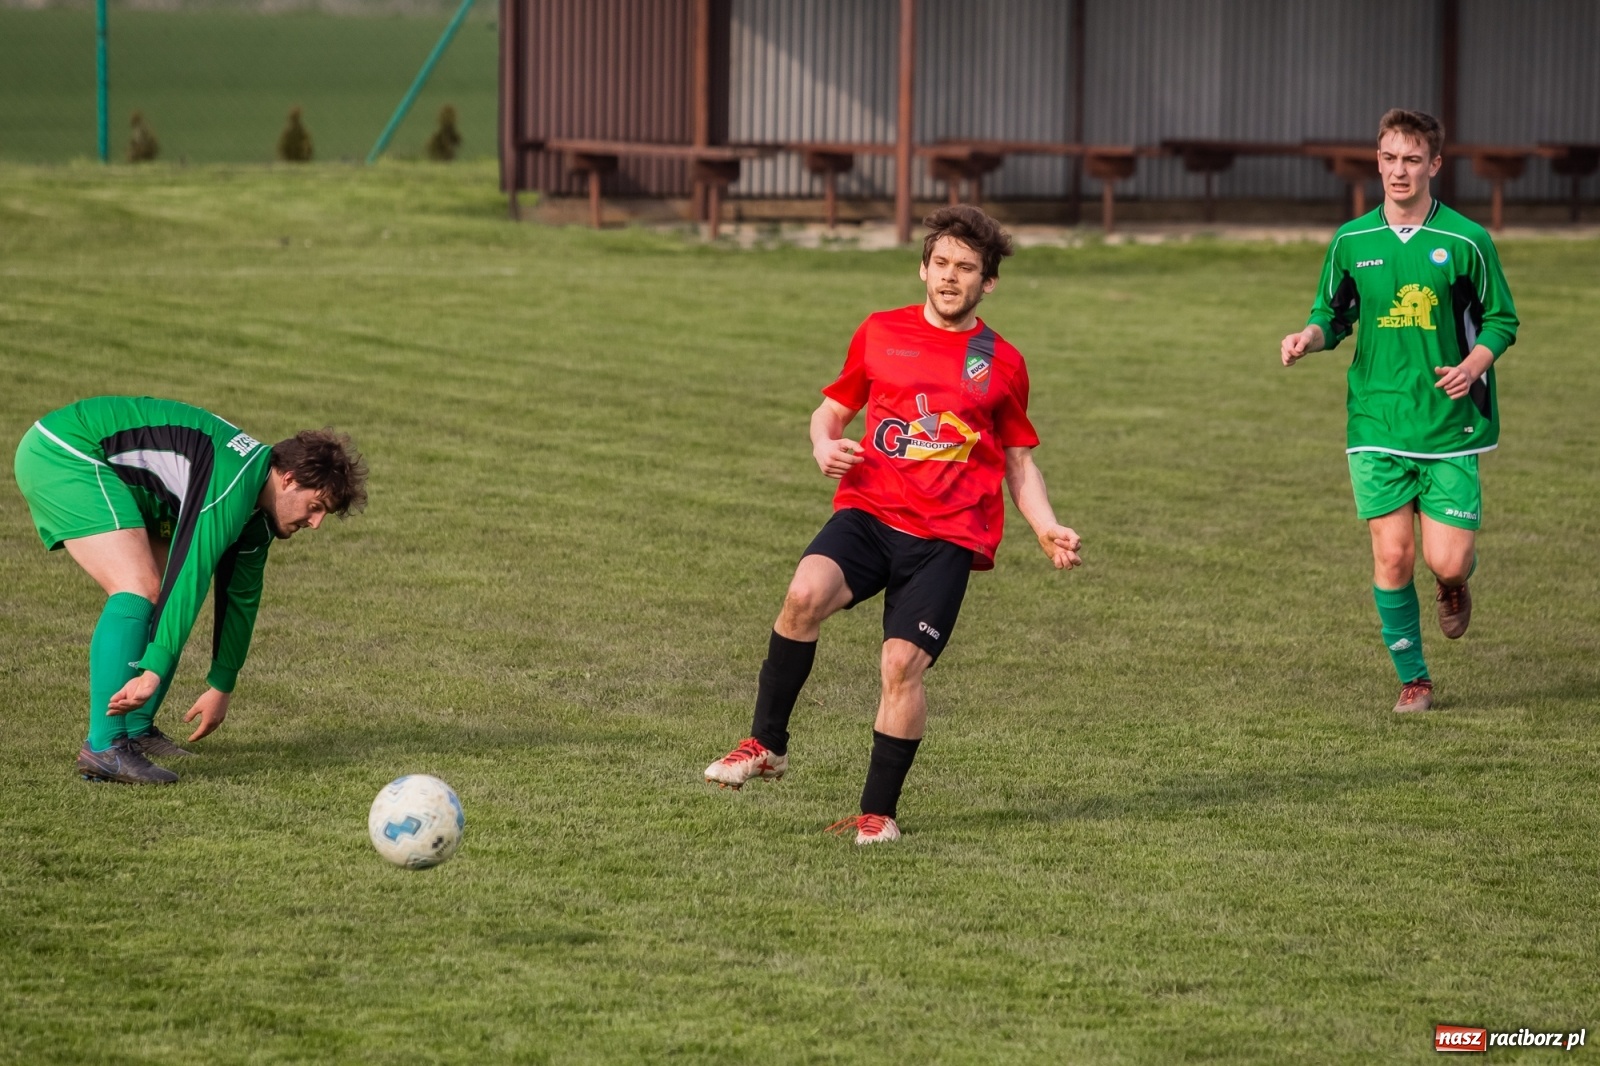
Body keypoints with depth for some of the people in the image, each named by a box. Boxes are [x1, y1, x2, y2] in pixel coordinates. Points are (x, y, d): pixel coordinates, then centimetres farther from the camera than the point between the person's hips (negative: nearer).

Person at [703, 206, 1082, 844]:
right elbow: (833, 408, 21)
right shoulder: (880, 334, 11)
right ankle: (767, 744, -14)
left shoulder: (1001, 364, 10)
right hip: (868, 510, 0)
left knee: (902, 664, -13)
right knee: (806, 592, -29)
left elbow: (1019, 462, 17)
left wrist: (1048, 530, 1)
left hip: (946, 537, 0)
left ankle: (878, 812, 5)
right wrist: (824, 445, -3)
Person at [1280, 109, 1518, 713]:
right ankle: (1413, 679, 14)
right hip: (1377, 426, 2)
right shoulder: (1351, 241, 3)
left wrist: (1474, 363, -14)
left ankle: (1454, 583, 31)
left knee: (1447, 562, -7)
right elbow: (1334, 315, 15)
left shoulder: (1465, 241, -4)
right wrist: (1311, 336, -7)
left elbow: (1501, 319, 5)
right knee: (1392, 556, -3)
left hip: (1450, 425, -2)